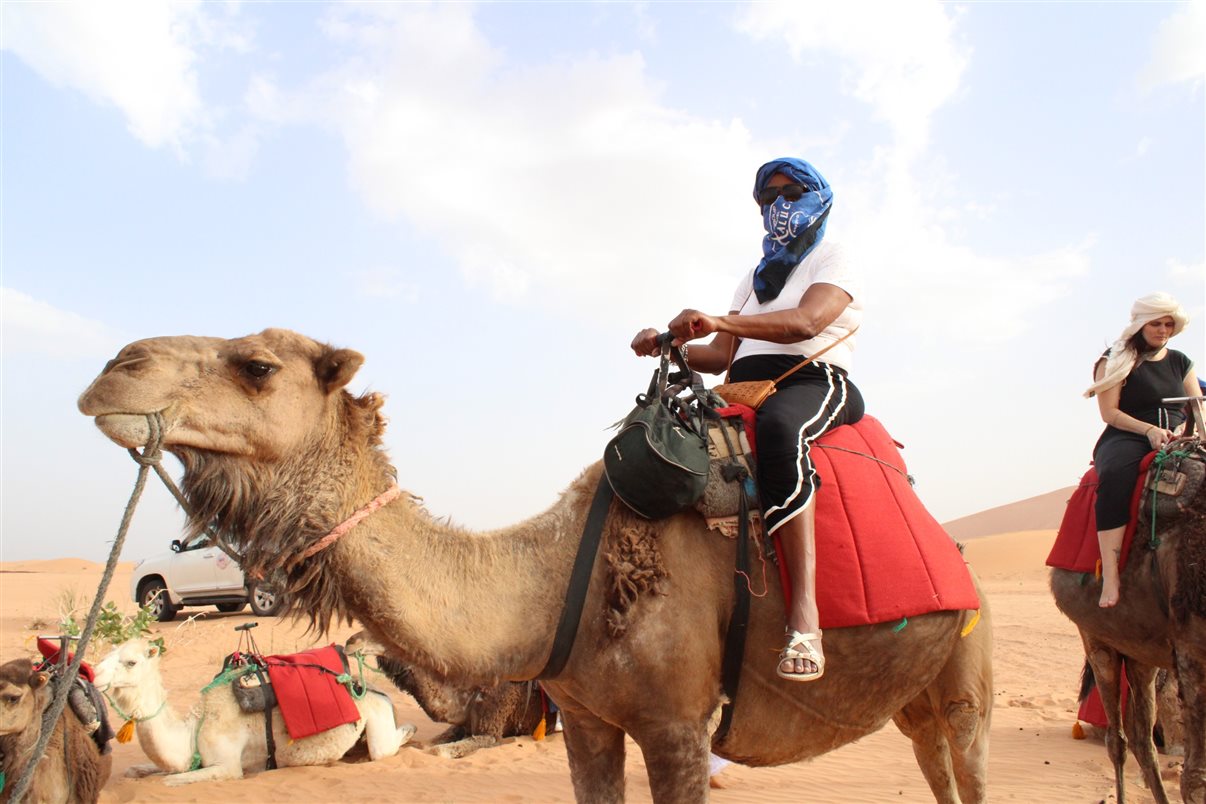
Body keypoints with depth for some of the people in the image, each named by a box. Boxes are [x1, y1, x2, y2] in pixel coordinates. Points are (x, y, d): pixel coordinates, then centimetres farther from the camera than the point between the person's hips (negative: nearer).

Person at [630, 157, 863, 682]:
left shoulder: (832, 261, 9)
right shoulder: (755, 277, 30)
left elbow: (806, 322, -15)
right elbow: (721, 356, 21)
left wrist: (719, 321, -28)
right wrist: (669, 345, 1)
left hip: (813, 383, -7)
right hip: (745, 389, 7)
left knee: (778, 426, -41)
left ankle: (804, 615, -50)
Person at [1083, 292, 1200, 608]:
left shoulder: (1180, 362, 21)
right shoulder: (1115, 360, 7)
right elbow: (1109, 412, -2)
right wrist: (1149, 430, -16)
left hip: (1175, 440, 5)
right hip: (1126, 438, -5)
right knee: (1115, 475, -39)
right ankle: (1110, 576, -41)